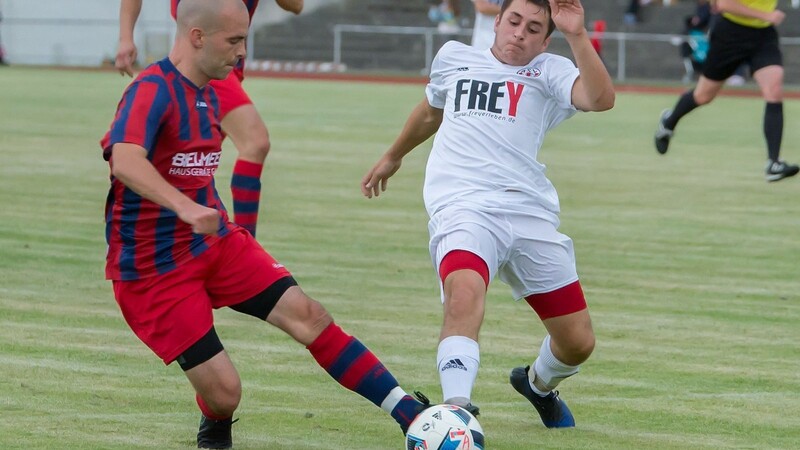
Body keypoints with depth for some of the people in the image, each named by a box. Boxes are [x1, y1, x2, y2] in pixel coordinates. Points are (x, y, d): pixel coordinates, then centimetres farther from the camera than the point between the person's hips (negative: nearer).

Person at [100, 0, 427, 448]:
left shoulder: (210, 96, 10)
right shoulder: (152, 90, -20)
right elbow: (125, 162, -38)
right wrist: (185, 209, -51)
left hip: (217, 243, 8)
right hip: (155, 269, -8)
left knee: (306, 314, -12)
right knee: (224, 391, -11)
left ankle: (410, 414, -14)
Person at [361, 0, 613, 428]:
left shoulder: (549, 72, 8)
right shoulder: (454, 57, 17)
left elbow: (601, 98, -12)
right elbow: (431, 110, 38)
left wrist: (577, 35, -21)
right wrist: (393, 156, 50)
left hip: (530, 212, 1)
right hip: (463, 207, -1)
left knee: (578, 342, 7)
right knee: (465, 293, -35)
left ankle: (538, 385, 42)